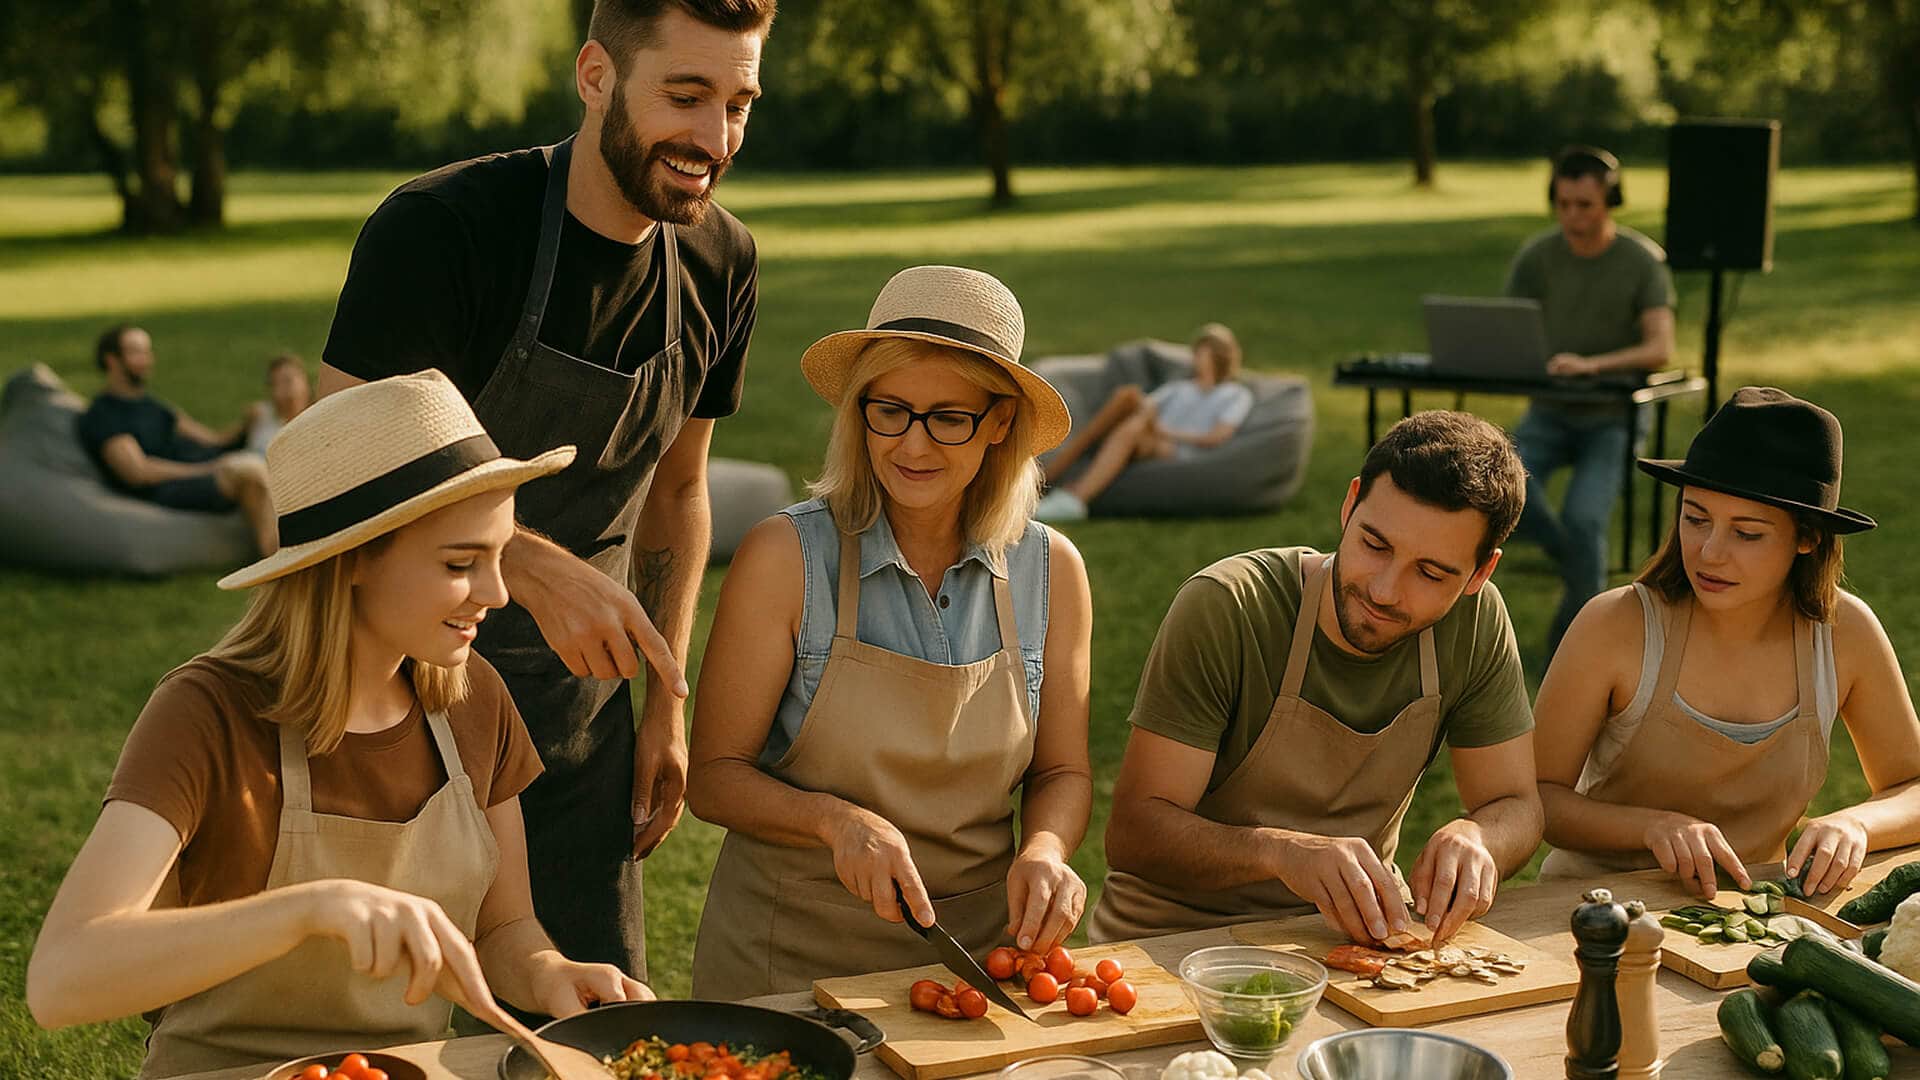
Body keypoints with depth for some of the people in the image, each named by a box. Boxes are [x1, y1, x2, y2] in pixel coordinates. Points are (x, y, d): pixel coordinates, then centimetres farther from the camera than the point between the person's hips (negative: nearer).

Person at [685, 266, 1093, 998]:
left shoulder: (1051, 571, 1)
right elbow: (714, 777, -4)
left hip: (979, 943, 2)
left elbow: (1062, 772, 11)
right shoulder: (784, 558, -7)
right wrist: (838, 820, -21)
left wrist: (1044, 850, -10)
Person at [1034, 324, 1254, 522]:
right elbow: (1145, 408, 18)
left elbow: (1219, 436, 4)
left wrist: (1170, 433, -6)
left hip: (1176, 455, -4)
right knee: (1128, 394, -26)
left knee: (1132, 429, -36)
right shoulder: (1177, 387, 37)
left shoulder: (1237, 395, 22)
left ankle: (1076, 499, -58)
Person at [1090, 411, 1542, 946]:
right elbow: (1133, 831, -21)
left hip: (1359, 920, 4)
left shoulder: (1477, 621, -7)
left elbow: (1517, 806, 1)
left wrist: (1473, 839, -24)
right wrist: (1281, 850, -40)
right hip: (1187, 931, -3)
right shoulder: (1225, 607, -20)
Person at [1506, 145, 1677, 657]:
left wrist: (1591, 364, -35)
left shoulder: (1643, 261, -8)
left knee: (1583, 519, -27)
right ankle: (1582, 566, 0)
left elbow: (1661, 348, -18)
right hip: (1549, 412, 3)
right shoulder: (1536, 257, 0)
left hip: (1613, 417, -3)